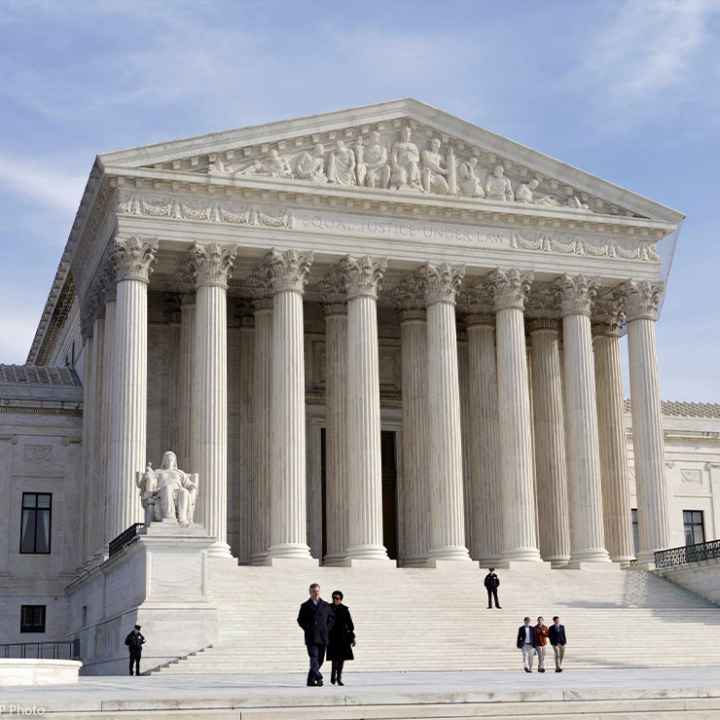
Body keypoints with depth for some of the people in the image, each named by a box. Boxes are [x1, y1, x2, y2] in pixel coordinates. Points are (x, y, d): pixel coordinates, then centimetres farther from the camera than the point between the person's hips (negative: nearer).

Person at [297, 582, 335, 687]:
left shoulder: (325, 605, 11)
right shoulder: (305, 606, 5)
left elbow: (332, 617, 17)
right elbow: (300, 620, 6)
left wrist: (327, 628, 5)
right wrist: (308, 629, -5)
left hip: (323, 638, 3)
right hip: (311, 638, -3)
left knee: (320, 660, 5)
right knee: (314, 658, -16)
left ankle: (311, 680, 15)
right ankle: (318, 678, -26)